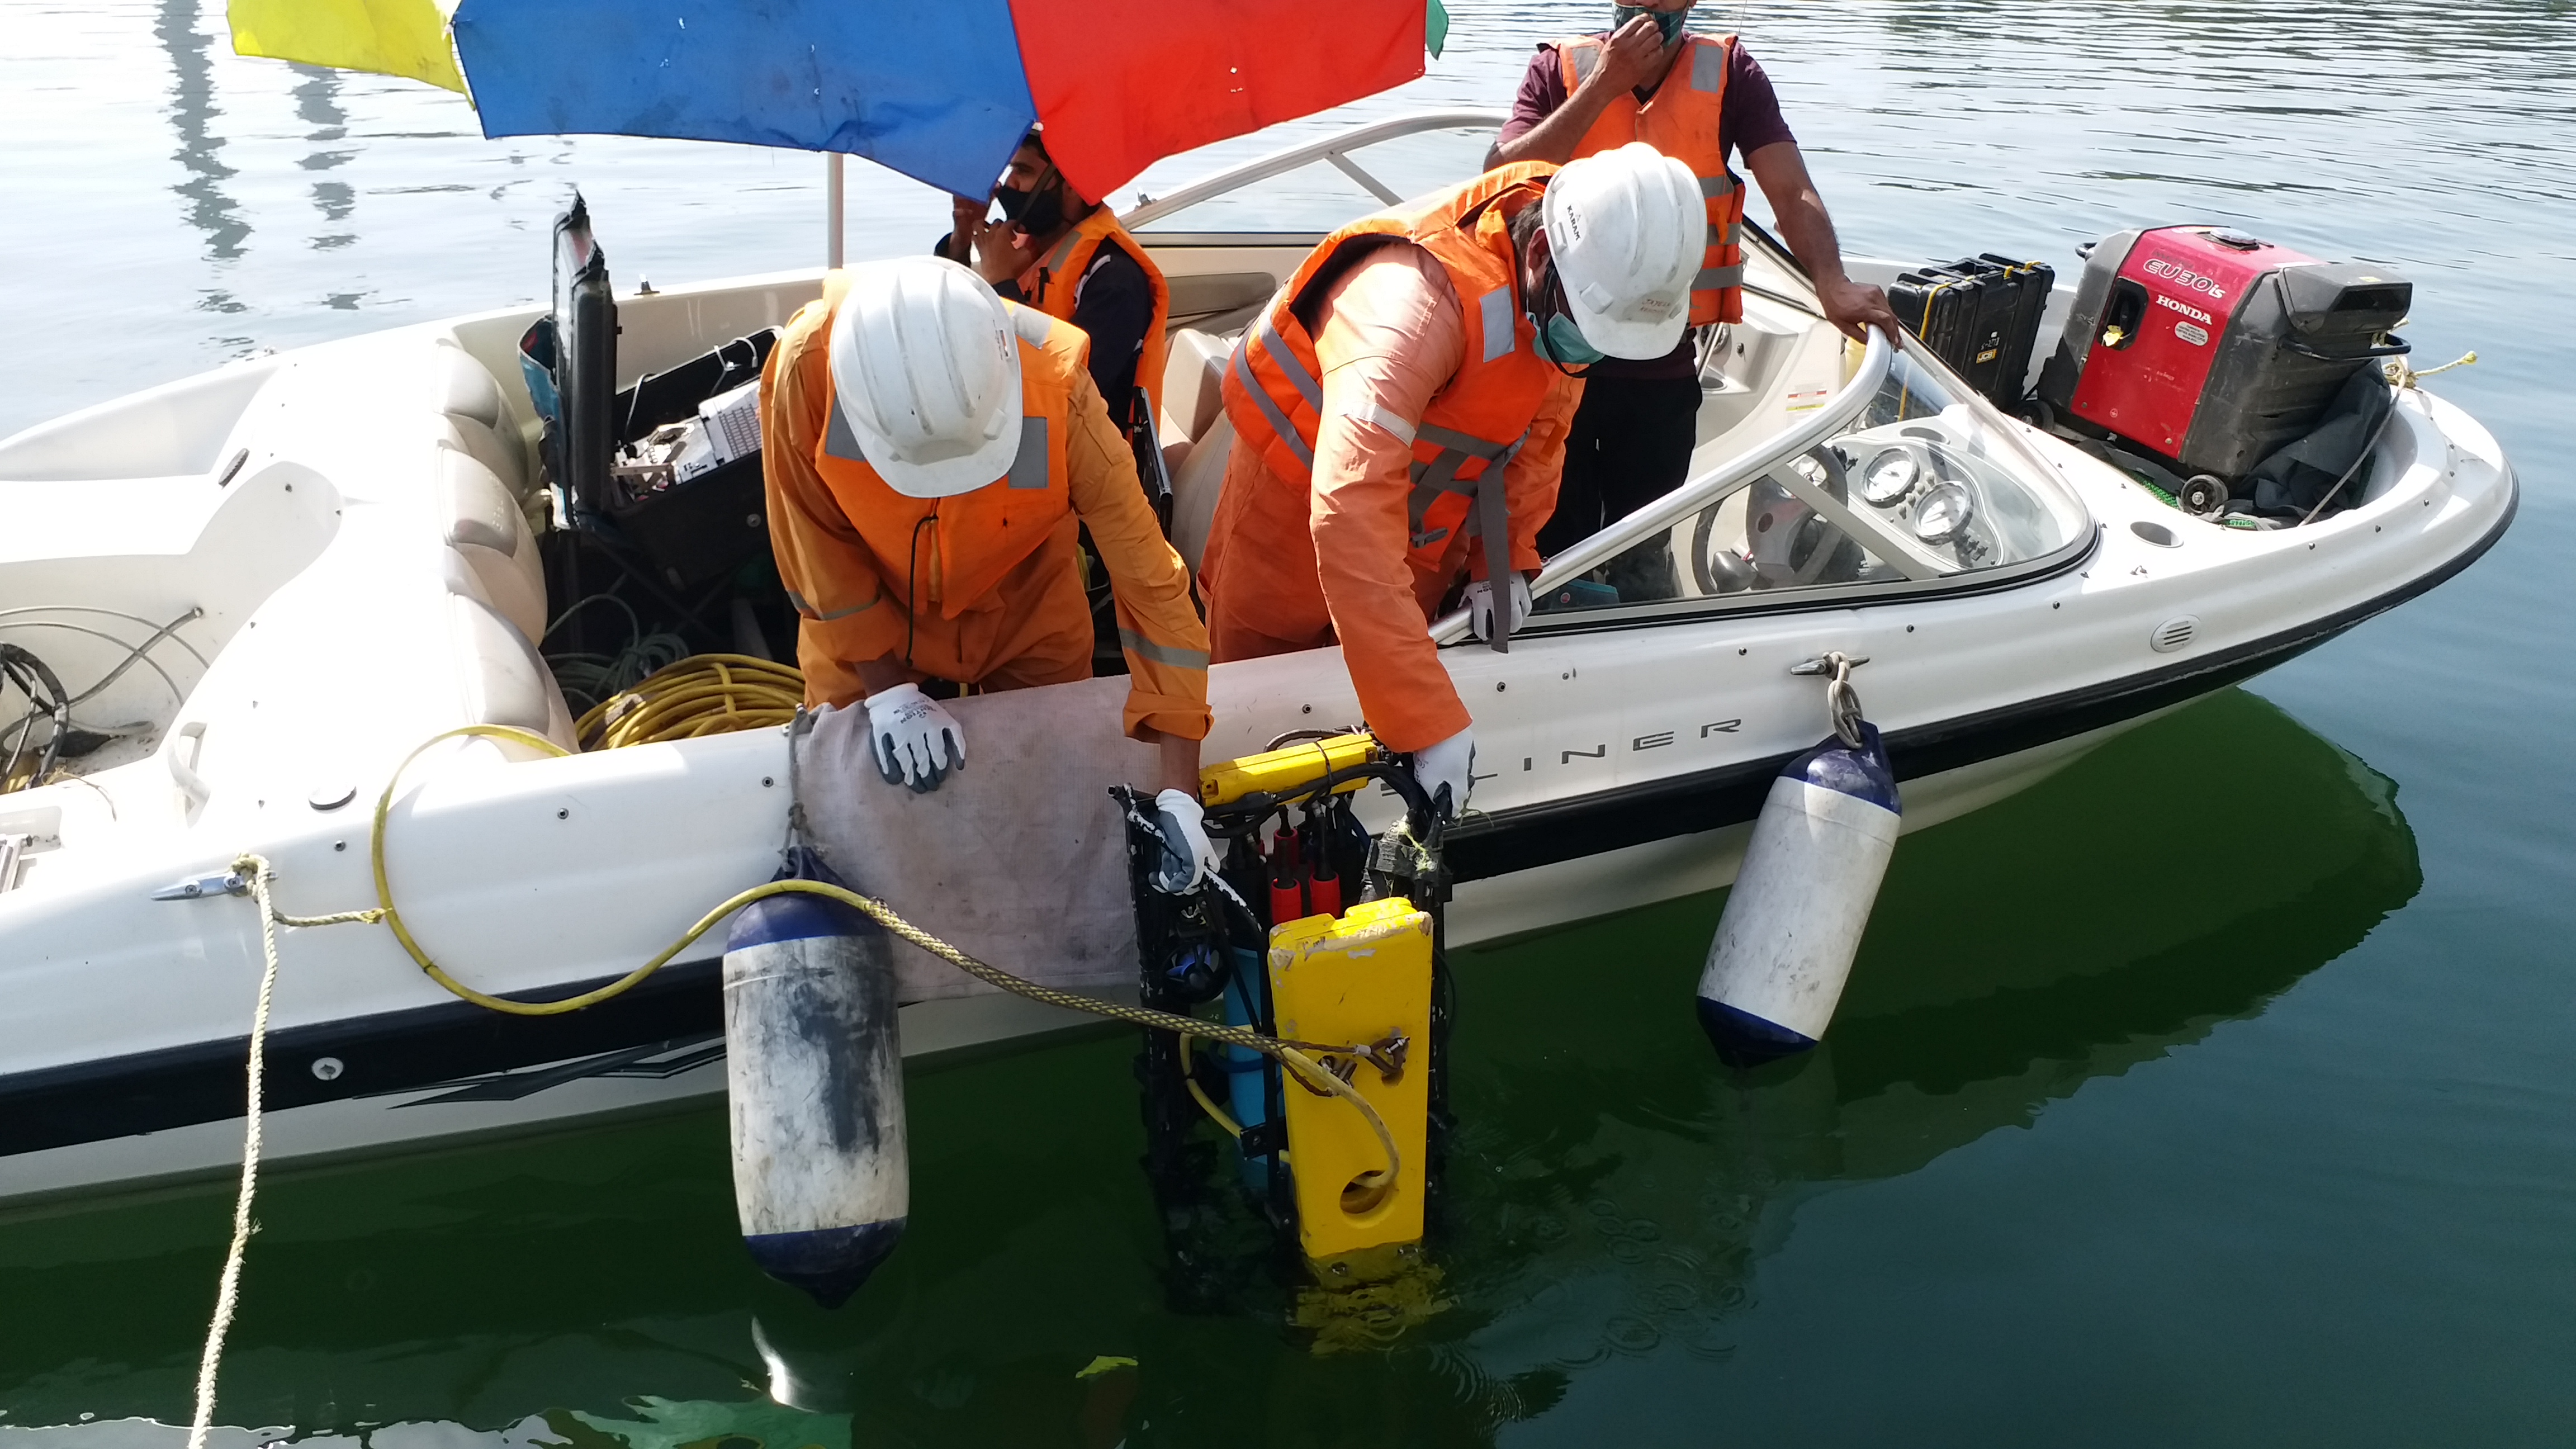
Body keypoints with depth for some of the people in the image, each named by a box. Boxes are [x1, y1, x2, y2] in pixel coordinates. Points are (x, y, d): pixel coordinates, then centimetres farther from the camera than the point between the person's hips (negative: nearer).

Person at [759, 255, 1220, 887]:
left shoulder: (1059, 396, -36)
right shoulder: (805, 366, -35)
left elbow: (1151, 584, -30)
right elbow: (816, 544, -18)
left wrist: (1180, 794, -31)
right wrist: (887, 686, -18)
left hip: (1027, 622, 0)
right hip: (871, 627, 0)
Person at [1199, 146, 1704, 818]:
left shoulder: (1571, 288, -18)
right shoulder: (1420, 296, -42)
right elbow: (1350, 515, -50)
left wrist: (1506, 559, -11)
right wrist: (1429, 723, -52)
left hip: (1423, 533, 6)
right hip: (1299, 512, -6)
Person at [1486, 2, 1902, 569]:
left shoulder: (1729, 73, 0)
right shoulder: (1559, 70, -1)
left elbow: (1792, 191, -9)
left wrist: (1832, 284, -27)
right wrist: (1604, 86, -17)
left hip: (1665, 370, 1)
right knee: (1554, 546, 6)